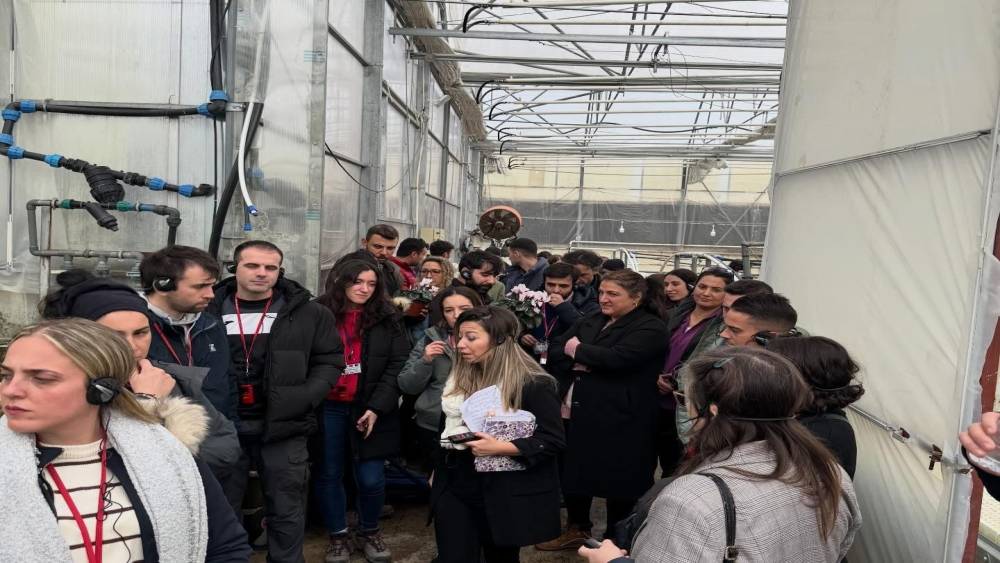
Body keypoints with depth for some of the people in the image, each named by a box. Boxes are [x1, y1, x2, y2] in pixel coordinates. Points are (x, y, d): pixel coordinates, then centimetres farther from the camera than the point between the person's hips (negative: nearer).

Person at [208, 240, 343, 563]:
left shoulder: (308, 313, -1)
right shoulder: (209, 309, 0)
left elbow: (330, 360, 4)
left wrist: (306, 397, -9)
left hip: (283, 427, 0)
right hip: (223, 427, 1)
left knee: (286, 510, 12)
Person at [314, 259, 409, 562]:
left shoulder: (387, 318, -1)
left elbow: (398, 365, -3)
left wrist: (376, 407, -11)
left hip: (369, 409, 0)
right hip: (327, 408, 1)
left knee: (371, 478, 2)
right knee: (329, 475, 10)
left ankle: (369, 532, 29)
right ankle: (338, 536, 31)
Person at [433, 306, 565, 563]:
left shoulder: (533, 384, -15)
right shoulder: (459, 376, 6)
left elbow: (552, 440, -16)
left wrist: (500, 447, -26)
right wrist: (437, 469, 19)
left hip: (504, 492, -5)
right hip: (454, 486, 5)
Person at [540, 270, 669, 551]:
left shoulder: (650, 328, -9)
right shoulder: (592, 321, 13)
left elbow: (616, 358, -24)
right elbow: (554, 350, 6)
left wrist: (577, 350, -10)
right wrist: (574, 362, -15)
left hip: (618, 421, -6)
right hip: (576, 413, 7)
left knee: (617, 481, 7)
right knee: (574, 472, 17)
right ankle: (577, 528, 38)